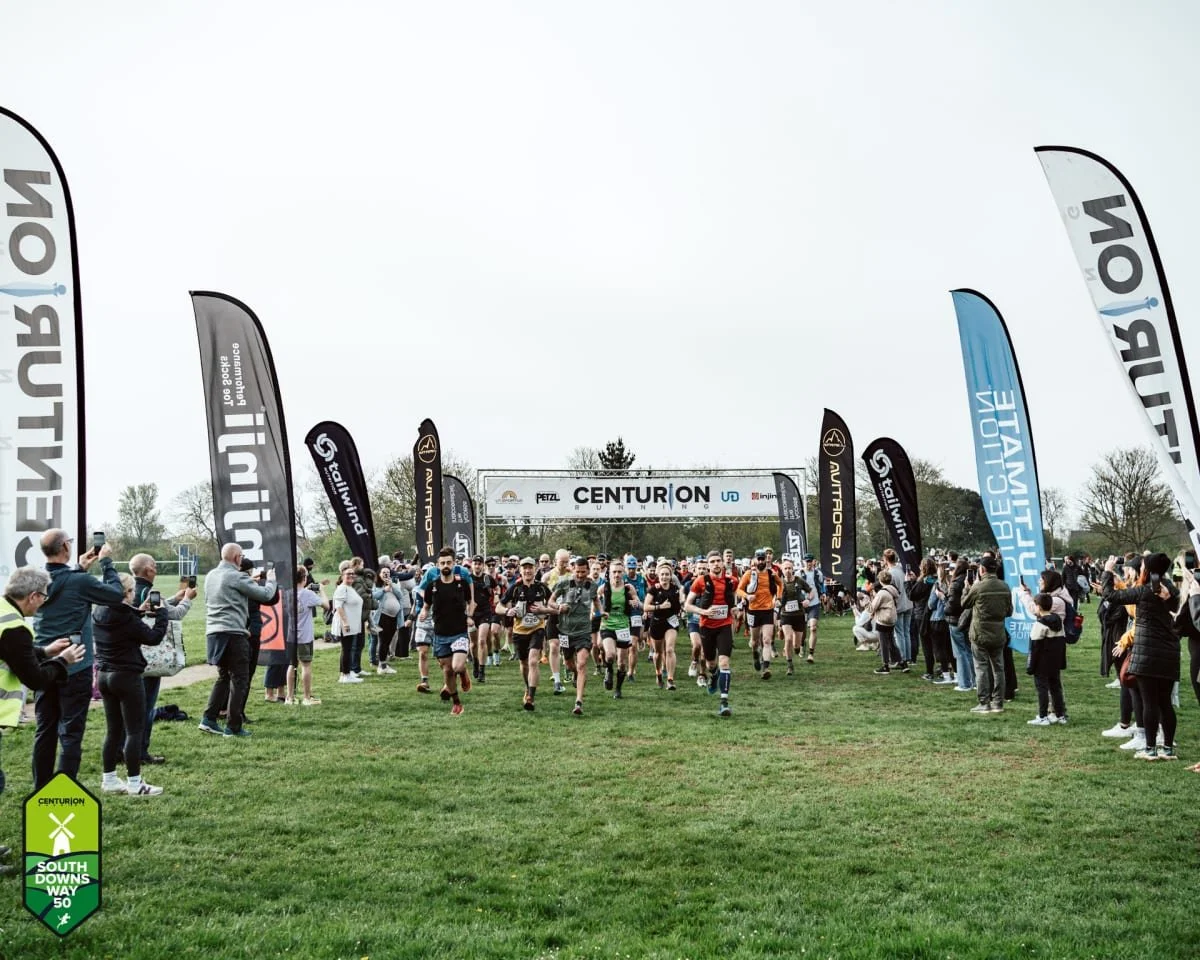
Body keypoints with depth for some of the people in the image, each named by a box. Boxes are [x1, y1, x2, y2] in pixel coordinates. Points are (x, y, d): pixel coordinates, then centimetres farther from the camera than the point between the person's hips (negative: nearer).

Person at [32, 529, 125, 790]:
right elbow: (117, 593, -5)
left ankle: (41, 790, 20)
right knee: (71, 732, 0)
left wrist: (80, 569, 20)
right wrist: (107, 562, 4)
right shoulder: (79, 581, -17)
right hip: (74, 668, -6)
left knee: (45, 730, 13)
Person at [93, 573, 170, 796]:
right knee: (134, 731, -1)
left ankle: (109, 779, 19)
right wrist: (160, 612, -3)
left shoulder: (99, 613, 3)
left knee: (113, 730, 15)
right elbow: (154, 637, -14)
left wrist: (138, 611, 12)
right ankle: (134, 783, 2)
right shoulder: (126, 618, -20)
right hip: (127, 677, -8)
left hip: (104, 676, 8)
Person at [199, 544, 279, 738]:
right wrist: (271, 580, 11)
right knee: (239, 679, -1)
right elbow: (266, 595, -8)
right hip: (233, 633, -8)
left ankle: (209, 719, 10)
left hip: (213, 632, 8)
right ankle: (233, 727, -1)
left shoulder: (211, 576, 15)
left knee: (223, 676, 18)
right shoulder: (237, 577, -11)